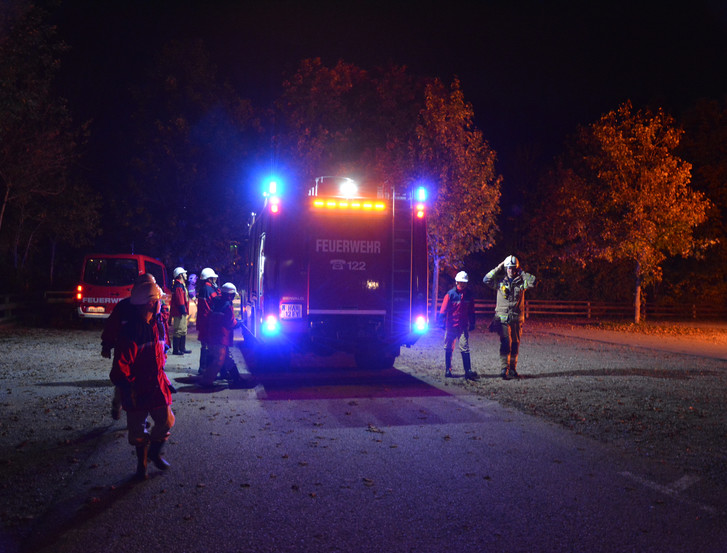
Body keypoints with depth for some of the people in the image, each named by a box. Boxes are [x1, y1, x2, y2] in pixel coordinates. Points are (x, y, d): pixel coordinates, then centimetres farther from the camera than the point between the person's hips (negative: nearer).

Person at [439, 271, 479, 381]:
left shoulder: (469, 295, 5)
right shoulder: (450, 294, -6)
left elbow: (471, 311, 14)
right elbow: (443, 310, -3)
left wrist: (472, 324, 12)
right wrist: (442, 323, -6)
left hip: (463, 327, 1)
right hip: (451, 326, -1)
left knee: (465, 348, -8)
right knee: (449, 349, 9)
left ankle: (468, 371, -10)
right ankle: (448, 370, 21)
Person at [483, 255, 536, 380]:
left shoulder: (521, 282, 7)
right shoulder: (500, 281, 4)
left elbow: (533, 281, -7)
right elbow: (486, 280, -6)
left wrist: (521, 272, -1)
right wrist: (498, 268, -4)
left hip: (517, 318, 3)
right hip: (503, 317, -3)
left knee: (515, 344, 8)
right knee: (505, 343, -11)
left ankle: (512, 369, 19)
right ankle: (504, 369, -12)